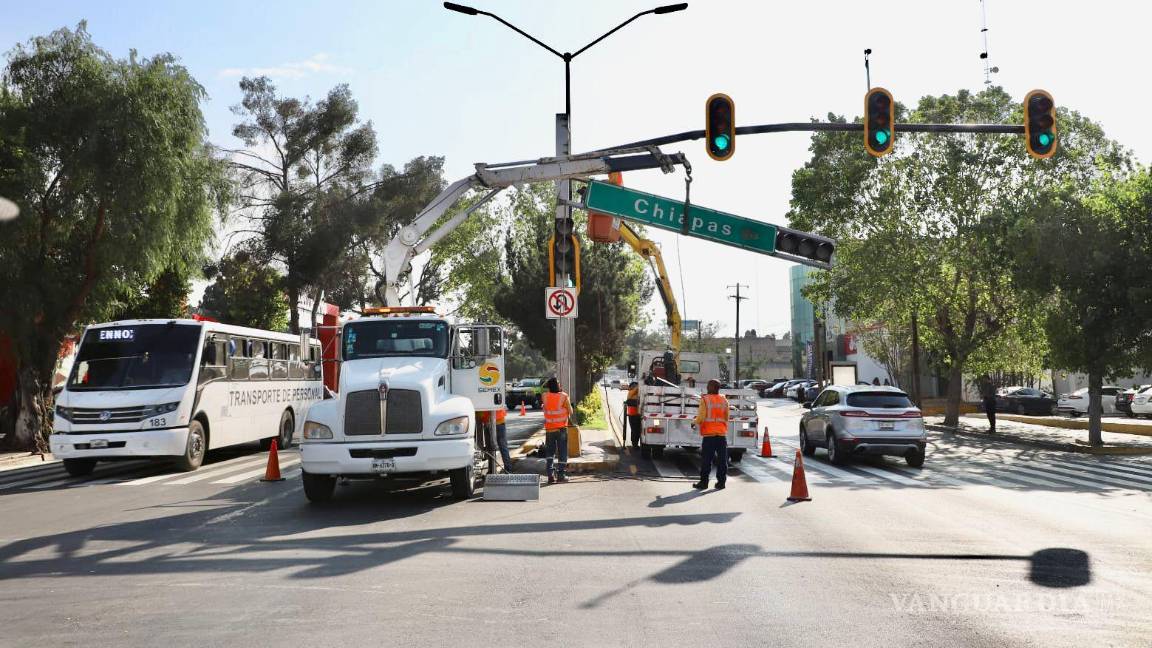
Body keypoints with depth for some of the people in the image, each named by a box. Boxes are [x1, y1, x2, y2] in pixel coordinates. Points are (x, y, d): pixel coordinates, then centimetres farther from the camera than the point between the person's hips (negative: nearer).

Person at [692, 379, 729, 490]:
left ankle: (704, 482, 5)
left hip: (708, 433, -3)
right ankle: (721, 482, 8)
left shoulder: (705, 400, -7)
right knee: (722, 459, 7)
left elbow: (701, 417, -9)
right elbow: (726, 418, 10)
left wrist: (697, 424, 9)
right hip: (722, 433, 3)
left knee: (706, 460, 2)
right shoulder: (724, 400, 7)